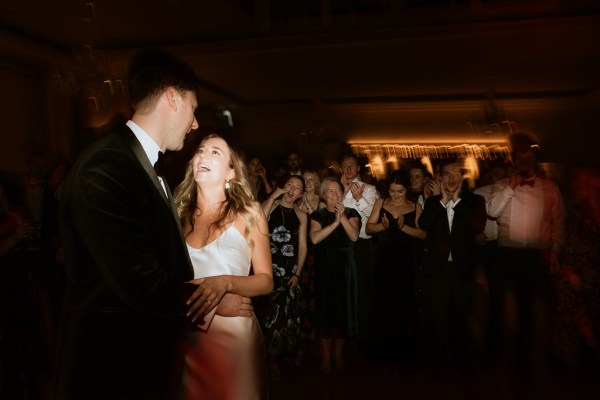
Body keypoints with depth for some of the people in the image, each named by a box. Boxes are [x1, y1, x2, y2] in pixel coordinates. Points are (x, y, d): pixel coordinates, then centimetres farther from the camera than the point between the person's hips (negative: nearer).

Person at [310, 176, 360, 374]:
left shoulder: (351, 213, 5)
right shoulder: (317, 215, 3)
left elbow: (354, 236, -12)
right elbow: (314, 238, -15)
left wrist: (342, 216, -21)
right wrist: (335, 222, -20)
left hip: (345, 266, 1)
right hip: (324, 266, -1)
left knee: (344, 306, 5)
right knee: (325, 307, 2)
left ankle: (338, 352, 22)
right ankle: (325, 354, 16)